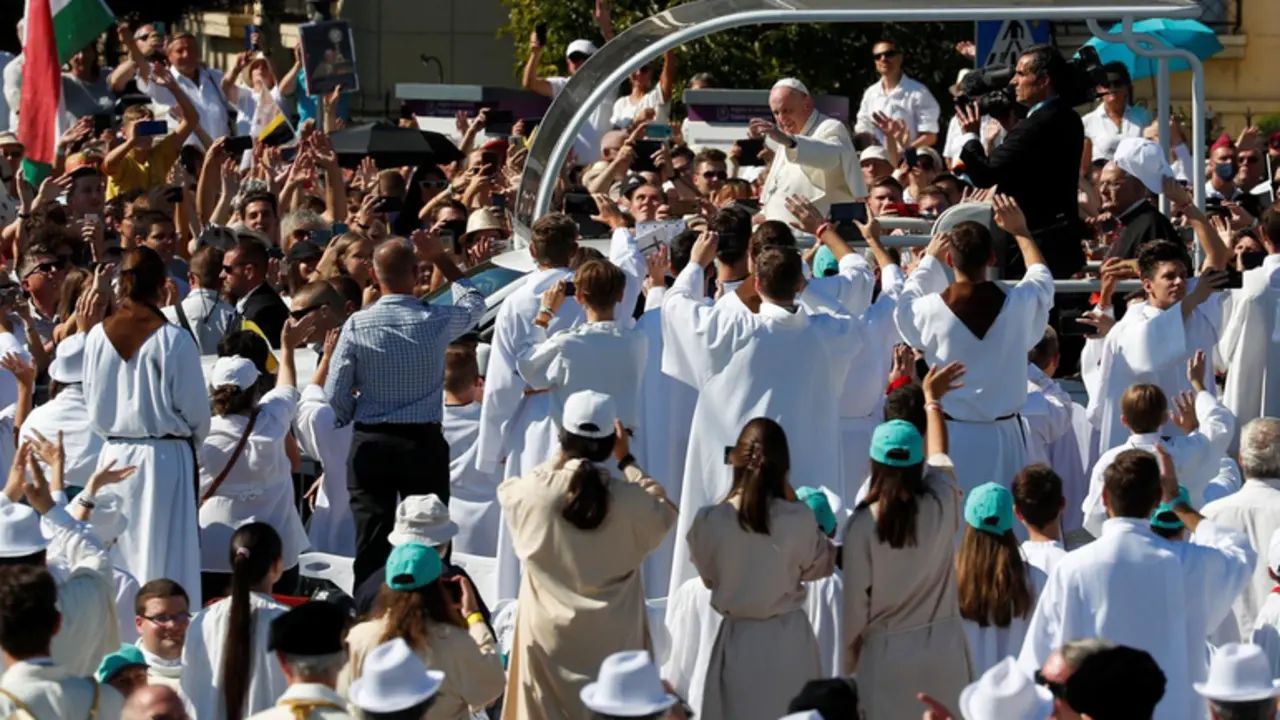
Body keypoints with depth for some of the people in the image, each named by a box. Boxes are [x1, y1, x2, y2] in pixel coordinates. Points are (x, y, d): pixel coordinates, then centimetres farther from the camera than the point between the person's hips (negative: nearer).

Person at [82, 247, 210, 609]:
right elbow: (195, 409, -6)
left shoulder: (98, 336, -2)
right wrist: (193, 441, 15)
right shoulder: (173, 339, -13)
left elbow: (92, 403, 9)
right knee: (162, 559, 0)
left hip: (114, 455, 4)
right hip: (165, 457, -4)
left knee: (117, 561, 10)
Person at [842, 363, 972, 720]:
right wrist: (932, 398, 33)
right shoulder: (942, 506, -6)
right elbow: (938, 454, 15)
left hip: (887, 650, -2)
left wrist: (849, 660, 9)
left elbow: (855, 600, -7)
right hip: (943, 644, 2)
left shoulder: (862, 525, -13)